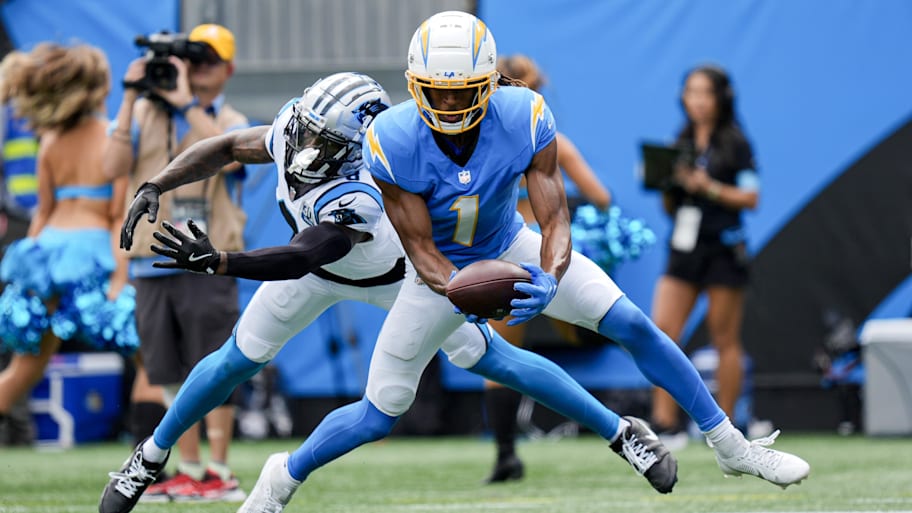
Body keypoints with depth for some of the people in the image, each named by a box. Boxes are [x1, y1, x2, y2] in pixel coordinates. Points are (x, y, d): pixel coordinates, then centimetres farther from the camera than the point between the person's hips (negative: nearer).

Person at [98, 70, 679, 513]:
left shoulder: (358, 197, -47)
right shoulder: (296, 130, -28)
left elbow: (298, 260, -55)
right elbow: (225, 148, -11)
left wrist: (213, 261, -66)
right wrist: (153, 188, -20)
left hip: (400, 277, -5)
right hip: (323, 269, 5)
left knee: (492, 359, -4)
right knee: (237, 360, 4)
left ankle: (621, 431, 12)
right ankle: (150, 458, 25)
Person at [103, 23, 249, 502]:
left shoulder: (230, 123, 5)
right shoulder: (144, 115, 10)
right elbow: (114, 167, -3)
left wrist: (187, 102, -14)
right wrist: (131, 98, -4)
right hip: (152, 262, 3)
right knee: (168, 374, 8)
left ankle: (218, 472, -1)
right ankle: (188, 470, 16)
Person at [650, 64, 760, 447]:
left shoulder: (735, 143, -2)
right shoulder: (681, 144, 13)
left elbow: (751, 197, -7)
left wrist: (710, 188, -17)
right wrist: (667, 187, -3)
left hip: (722, 250, -5)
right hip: (683, 247, 5)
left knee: (725, 340, 2)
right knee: (661, 331, -10)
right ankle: (665, 423, -12)